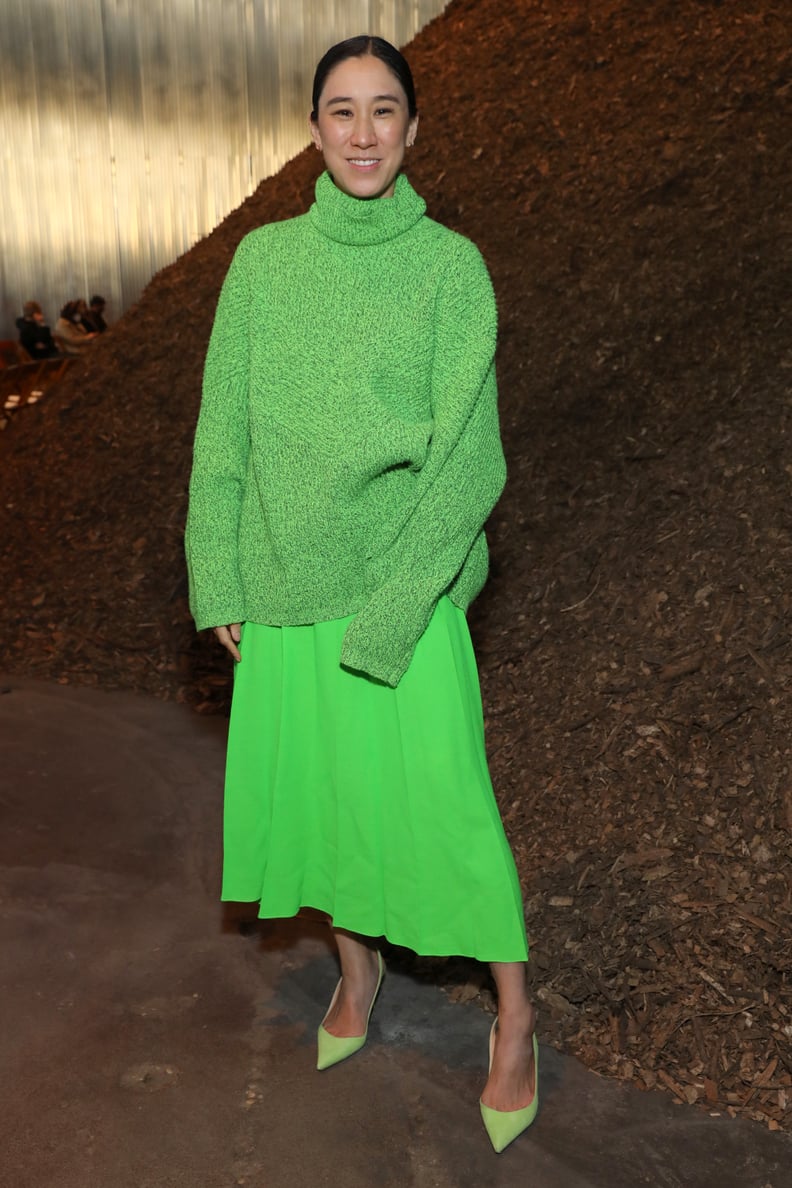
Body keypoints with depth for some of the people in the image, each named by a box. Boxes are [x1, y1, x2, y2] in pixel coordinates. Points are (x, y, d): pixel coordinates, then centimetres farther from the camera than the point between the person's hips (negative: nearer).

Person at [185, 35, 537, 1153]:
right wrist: (219, 581, 1)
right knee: (310, 785, 15)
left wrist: (389, 616, -15)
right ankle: (357, 963, 41)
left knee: (443, 798, 0)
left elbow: (465, 455, -9)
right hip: (284, 589, 4)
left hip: (404, 587, -3)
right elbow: (223, 430, 7)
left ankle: (514, 1017, 23)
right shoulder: (263, 259, 5)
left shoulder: (451, 265, -4)